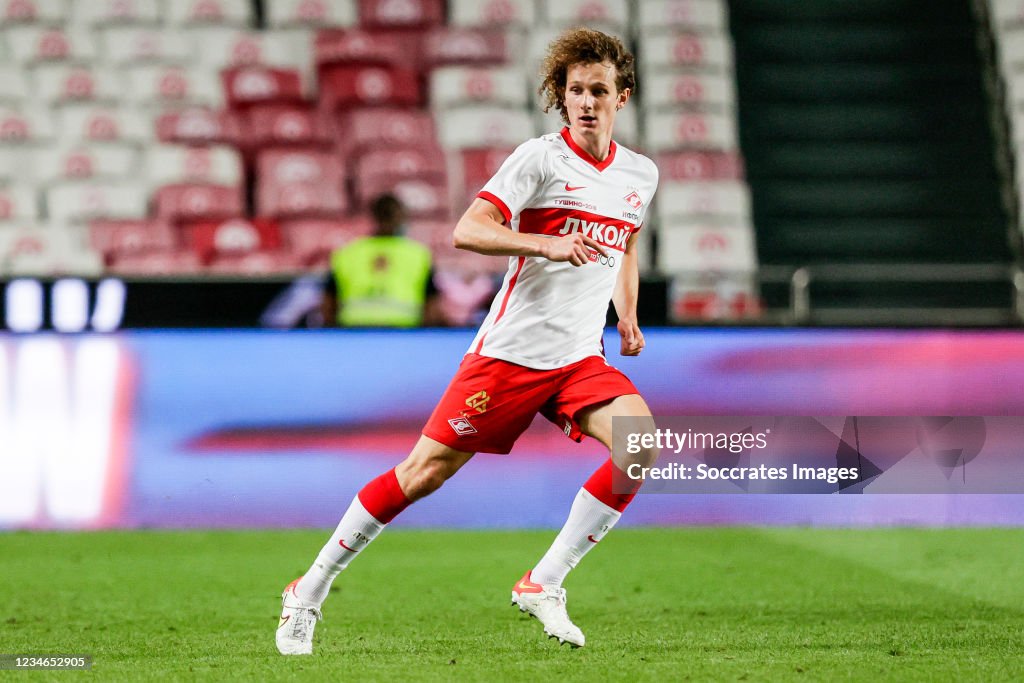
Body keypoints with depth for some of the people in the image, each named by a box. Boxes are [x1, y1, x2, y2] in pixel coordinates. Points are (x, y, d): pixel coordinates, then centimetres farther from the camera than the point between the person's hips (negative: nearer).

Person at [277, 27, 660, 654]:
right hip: (511, 350, -5)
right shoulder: (540, 158, -8)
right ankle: (310, 591, 11)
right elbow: (467, 231, -17)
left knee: (642, 444, -20)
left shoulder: (641, 175, 10)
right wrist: (546, 244, -30)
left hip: (580, 360, 5)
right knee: (426, 470, -4)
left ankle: (544, 584, -9)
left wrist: (628, 319, 19)